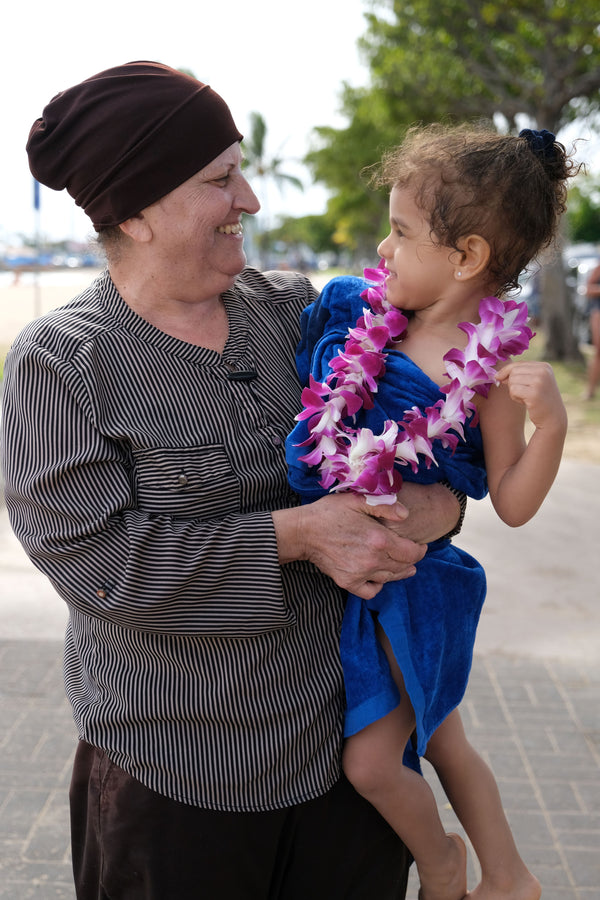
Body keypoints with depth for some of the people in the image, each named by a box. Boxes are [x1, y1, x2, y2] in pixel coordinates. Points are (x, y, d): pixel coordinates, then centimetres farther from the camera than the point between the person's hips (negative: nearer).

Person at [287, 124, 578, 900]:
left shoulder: (487, 370, -20)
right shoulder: (358, 310, -4)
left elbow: (512, 505, -19)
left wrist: (551, 421, -31)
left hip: (408, 577, -6)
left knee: (371, 762, 2)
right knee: (440, 741, 21)